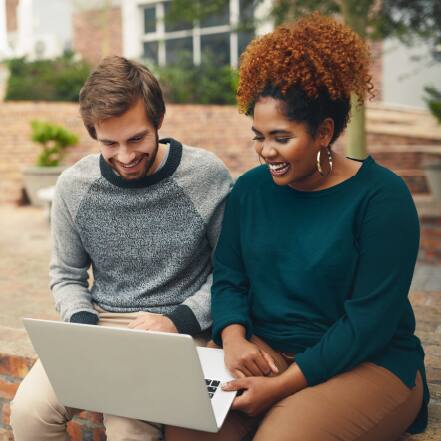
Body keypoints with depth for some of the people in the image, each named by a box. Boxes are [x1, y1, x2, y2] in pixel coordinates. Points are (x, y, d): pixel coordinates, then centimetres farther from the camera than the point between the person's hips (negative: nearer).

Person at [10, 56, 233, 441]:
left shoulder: (208, 176, -10)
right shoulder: (74, 185, -1)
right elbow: (66, 276, 11)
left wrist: (178, 320, -16)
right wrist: (85, 324, -8)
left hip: (180, 331, -3)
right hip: (101, 323, 4)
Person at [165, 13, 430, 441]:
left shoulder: (380, 196, -11)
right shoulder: (250, 188, 4)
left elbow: (370, 318, -15)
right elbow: (228, 277, 6)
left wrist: (283, 385, -20)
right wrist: (233, 337, -16)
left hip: (370, 363, -3)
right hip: (264, 352, 4)